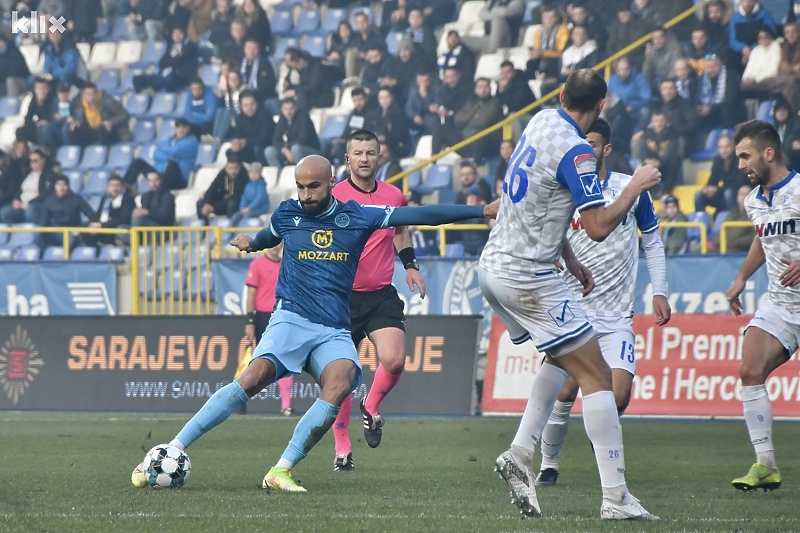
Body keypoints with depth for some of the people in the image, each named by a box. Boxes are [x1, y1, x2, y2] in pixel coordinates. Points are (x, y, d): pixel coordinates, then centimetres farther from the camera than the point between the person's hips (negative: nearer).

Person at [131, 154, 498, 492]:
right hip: (291, 320, -1)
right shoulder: (287, 214, 7)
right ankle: (172, 450, -27)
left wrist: (483, 211, 2)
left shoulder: (357, 216, 5)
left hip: (335, 331, 1)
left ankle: (281, 472, -29)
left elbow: (419, 215, 3)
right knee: (255, 377, -28)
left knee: (341, 382, -31)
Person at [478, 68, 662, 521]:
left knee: (563, 358, 26)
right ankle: (616, 497, -9)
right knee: (597, 376, -4)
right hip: (529, 277, -9)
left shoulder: (542, 121, 8)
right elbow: (599, 227, -21)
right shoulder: (575, 152, -19)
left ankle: (520, 453, 13)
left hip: (494, 266, 9)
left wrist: (570, 260, 23)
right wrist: (637, 187, -7)